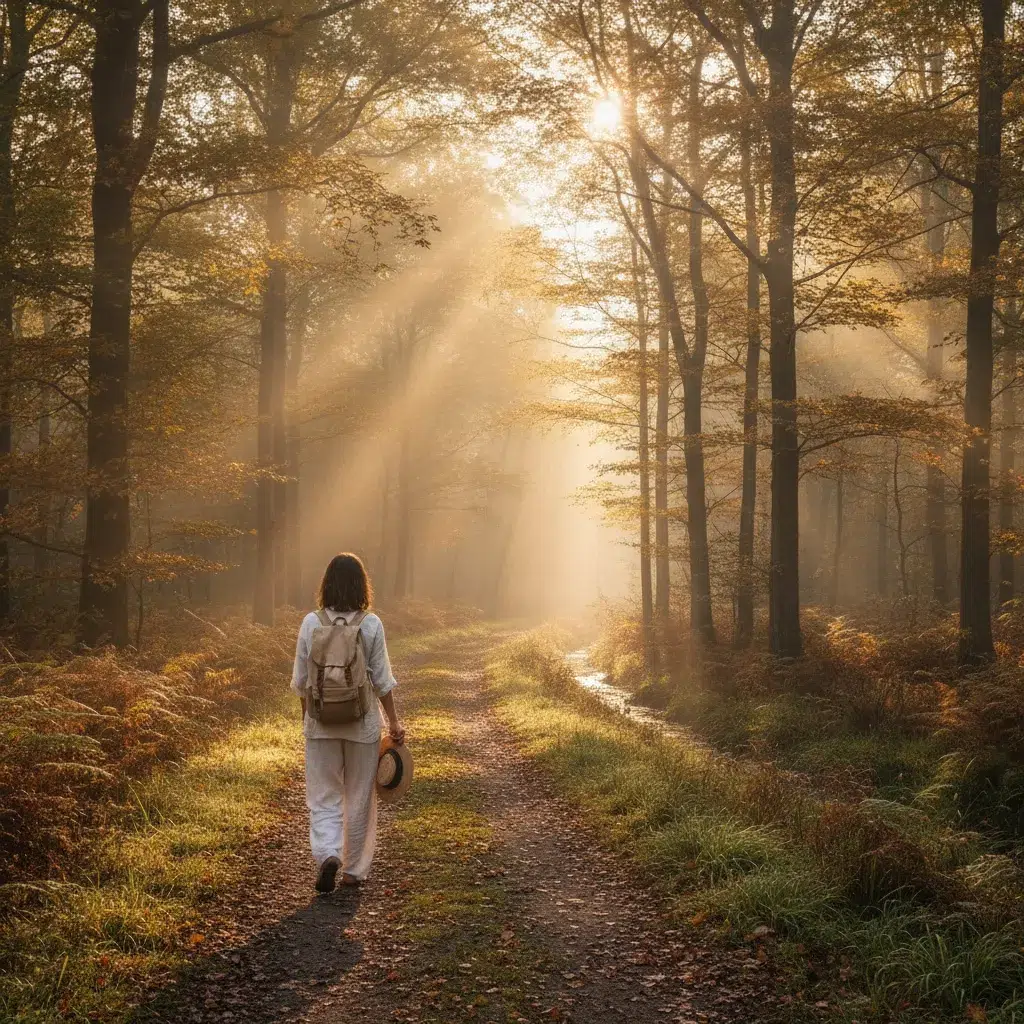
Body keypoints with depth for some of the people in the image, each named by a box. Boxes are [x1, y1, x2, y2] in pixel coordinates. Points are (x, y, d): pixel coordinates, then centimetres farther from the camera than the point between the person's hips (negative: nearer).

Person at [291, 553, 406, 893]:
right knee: (359, 799, 13)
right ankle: (354, 870, 22)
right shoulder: (371, 624, -9)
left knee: (324, 798, 8)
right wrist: (394, 721, 6)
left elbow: (300, 681, 0)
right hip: (363, 723, 0)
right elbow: (382, 680, -5)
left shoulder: (311, 623, -5)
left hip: (321, 724, 0)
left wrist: (306, 716, 16)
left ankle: (328, 855, -15)